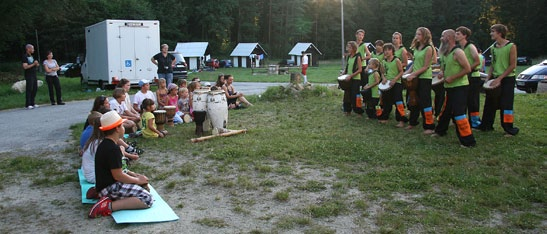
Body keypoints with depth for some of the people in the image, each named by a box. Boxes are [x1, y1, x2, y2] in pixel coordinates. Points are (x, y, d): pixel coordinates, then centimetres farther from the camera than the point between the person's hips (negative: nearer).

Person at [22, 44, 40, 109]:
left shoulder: (32, 56, 18)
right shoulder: (25, 57, -8)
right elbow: (25, 67, -18)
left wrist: (37, 65, 7)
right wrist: (34, 64, -17)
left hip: (34, 75, 9)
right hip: (29, 75, -9)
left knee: (35, 89, 8)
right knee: (29, 90, -9)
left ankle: (32, 103, 15)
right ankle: (28, 105, -7)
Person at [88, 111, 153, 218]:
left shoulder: (104, 144, 11)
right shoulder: (113, 149, -21)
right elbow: (118, 175, -21)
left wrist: (134, 175, 8)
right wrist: (137, 180, -7)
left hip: (104, 184, 10)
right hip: (110, 187, -10)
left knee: (143, 182, 21)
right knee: (147, 199, -17)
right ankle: (109, 206, -20)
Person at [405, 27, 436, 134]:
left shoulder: (428, 48, -12)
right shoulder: (416, 48, 11)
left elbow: (426, 67, -16)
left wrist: (413, 74, -20)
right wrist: (408, 72, 3)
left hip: (425, 78, -8)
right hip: (415, 77, 8)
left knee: (425, 102, -6)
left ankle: (429, 126, 0)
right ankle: (413, 122, 28)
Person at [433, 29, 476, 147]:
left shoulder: (457, 52, -15)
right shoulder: (445, 53, 12)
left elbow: (467, 69, -19)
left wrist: (452, 78, -20)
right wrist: (442, 72, 4)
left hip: (460, 87, -9)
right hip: (450, 87, 9)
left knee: (458, 113, -14)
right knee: (446, 110, 21)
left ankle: (468, 141, -10)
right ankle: (440, 131, 39)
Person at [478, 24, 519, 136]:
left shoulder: (511, 46, -11)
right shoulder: (493, 47, 9)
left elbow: (513, 65, -13)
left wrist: (500, 78, -17)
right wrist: (488, 78, 3)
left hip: (507, 79, -7)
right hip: (495, 78, 7)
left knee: (506, 105, -3)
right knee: (489, 103, 11)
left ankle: (509, 129, 8)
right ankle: (486, 125, 23)